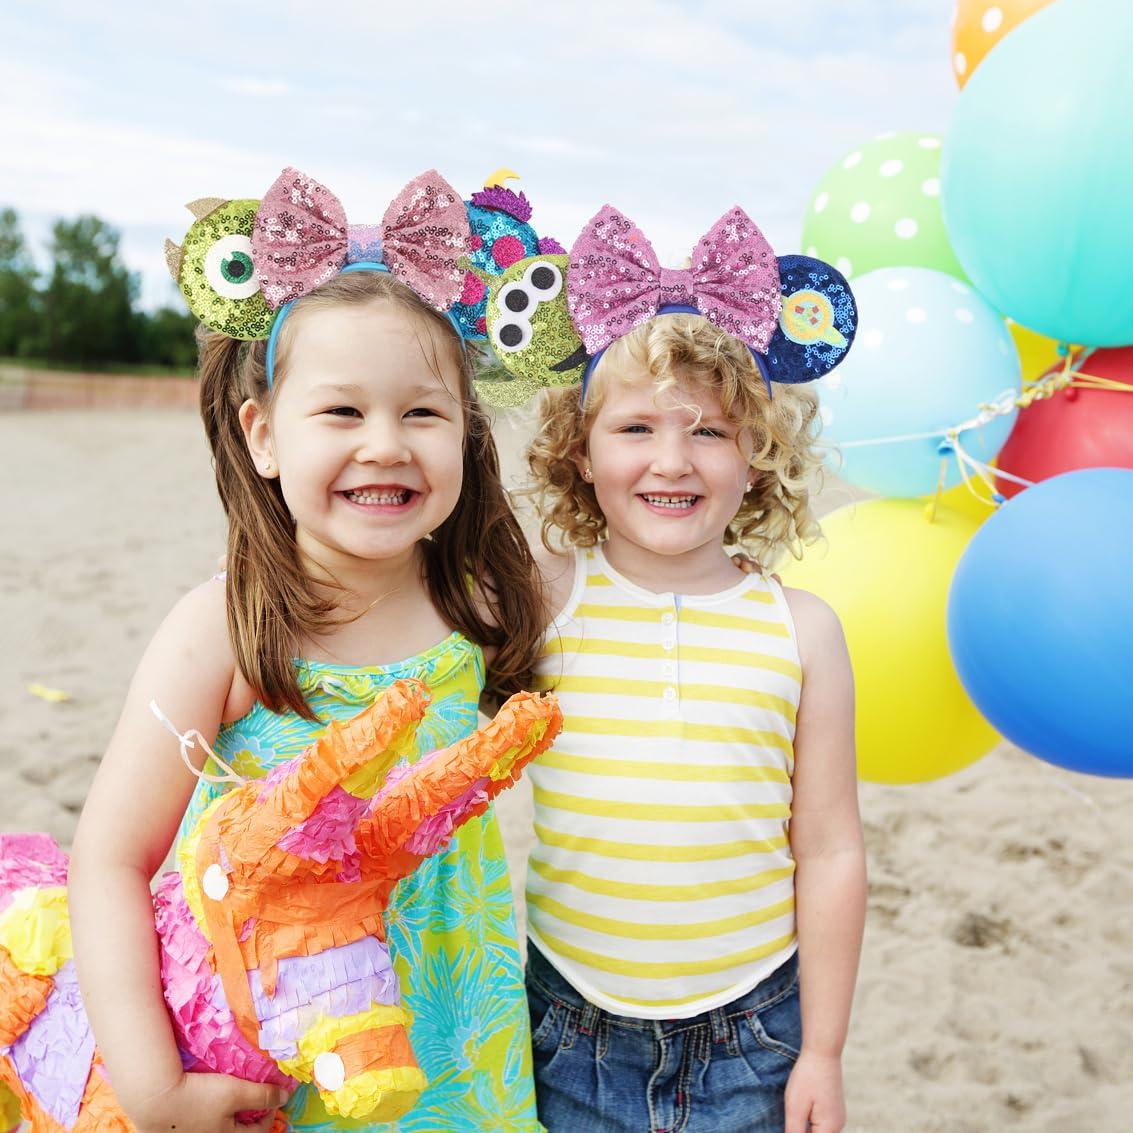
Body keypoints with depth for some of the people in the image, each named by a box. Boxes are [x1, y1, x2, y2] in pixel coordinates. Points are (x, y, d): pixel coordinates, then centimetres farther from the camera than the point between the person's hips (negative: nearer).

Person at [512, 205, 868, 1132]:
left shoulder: (799, 628, -5)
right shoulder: (540, 601, -7)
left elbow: (829, 853, -1)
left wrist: (823, 1053, 2)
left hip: (751, 1038, 1)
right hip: (568, 1032, 0)